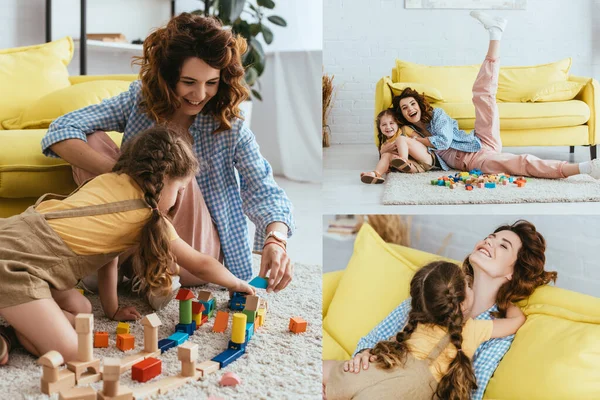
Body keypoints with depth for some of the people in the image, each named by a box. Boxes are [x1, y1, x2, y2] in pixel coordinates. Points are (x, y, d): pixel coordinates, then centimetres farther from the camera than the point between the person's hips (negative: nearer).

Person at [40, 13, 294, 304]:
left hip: (194, 256, -2)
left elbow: (265, 193, -19)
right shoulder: (139, 100, -7)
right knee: (91, 140, -17)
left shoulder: (231, 128, -11)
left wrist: (275, 241, -42)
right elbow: (62, 131, -15)